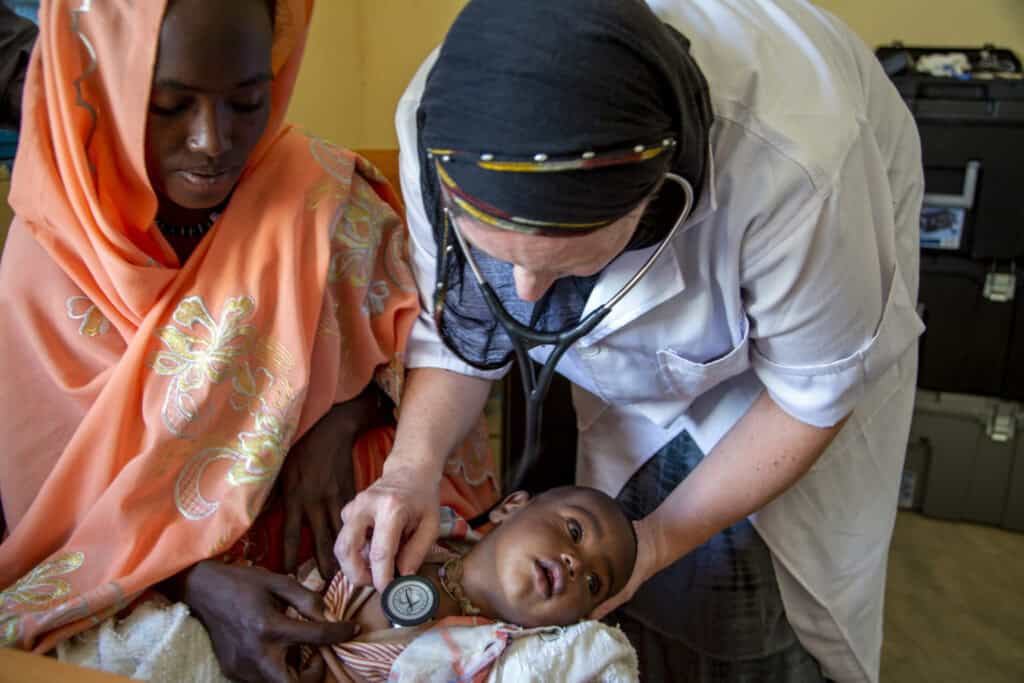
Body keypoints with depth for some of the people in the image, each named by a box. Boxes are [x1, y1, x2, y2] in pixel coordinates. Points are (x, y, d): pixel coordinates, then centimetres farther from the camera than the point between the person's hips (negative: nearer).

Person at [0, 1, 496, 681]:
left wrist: (341, 421, -18)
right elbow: (58, 485, -6)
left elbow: (416, 337, 1)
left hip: (335, 529, 0)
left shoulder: (329, 200, -11)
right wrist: (198, 581, -22)